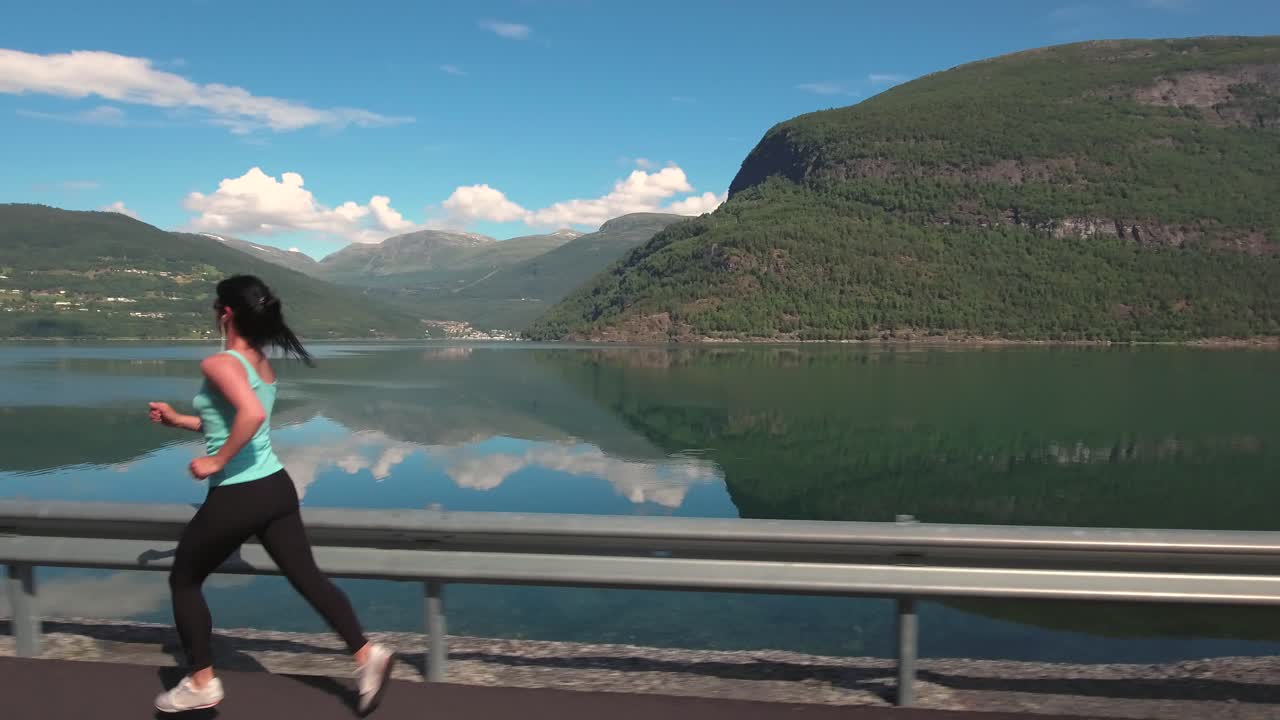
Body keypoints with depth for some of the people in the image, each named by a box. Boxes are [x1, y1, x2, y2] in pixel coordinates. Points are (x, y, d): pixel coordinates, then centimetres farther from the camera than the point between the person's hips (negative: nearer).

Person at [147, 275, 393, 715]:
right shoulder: (262, 365, 10)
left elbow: (252, 415, -34)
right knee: (307, 577, 10)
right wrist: (177, 420, 23)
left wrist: (216, 461, -23)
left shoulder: (219, 363, -16)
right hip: (276, 488, 8)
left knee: (184, 580, 15)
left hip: (238, 497, -7)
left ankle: (202, 684, 22)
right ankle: (367, 655, 4)